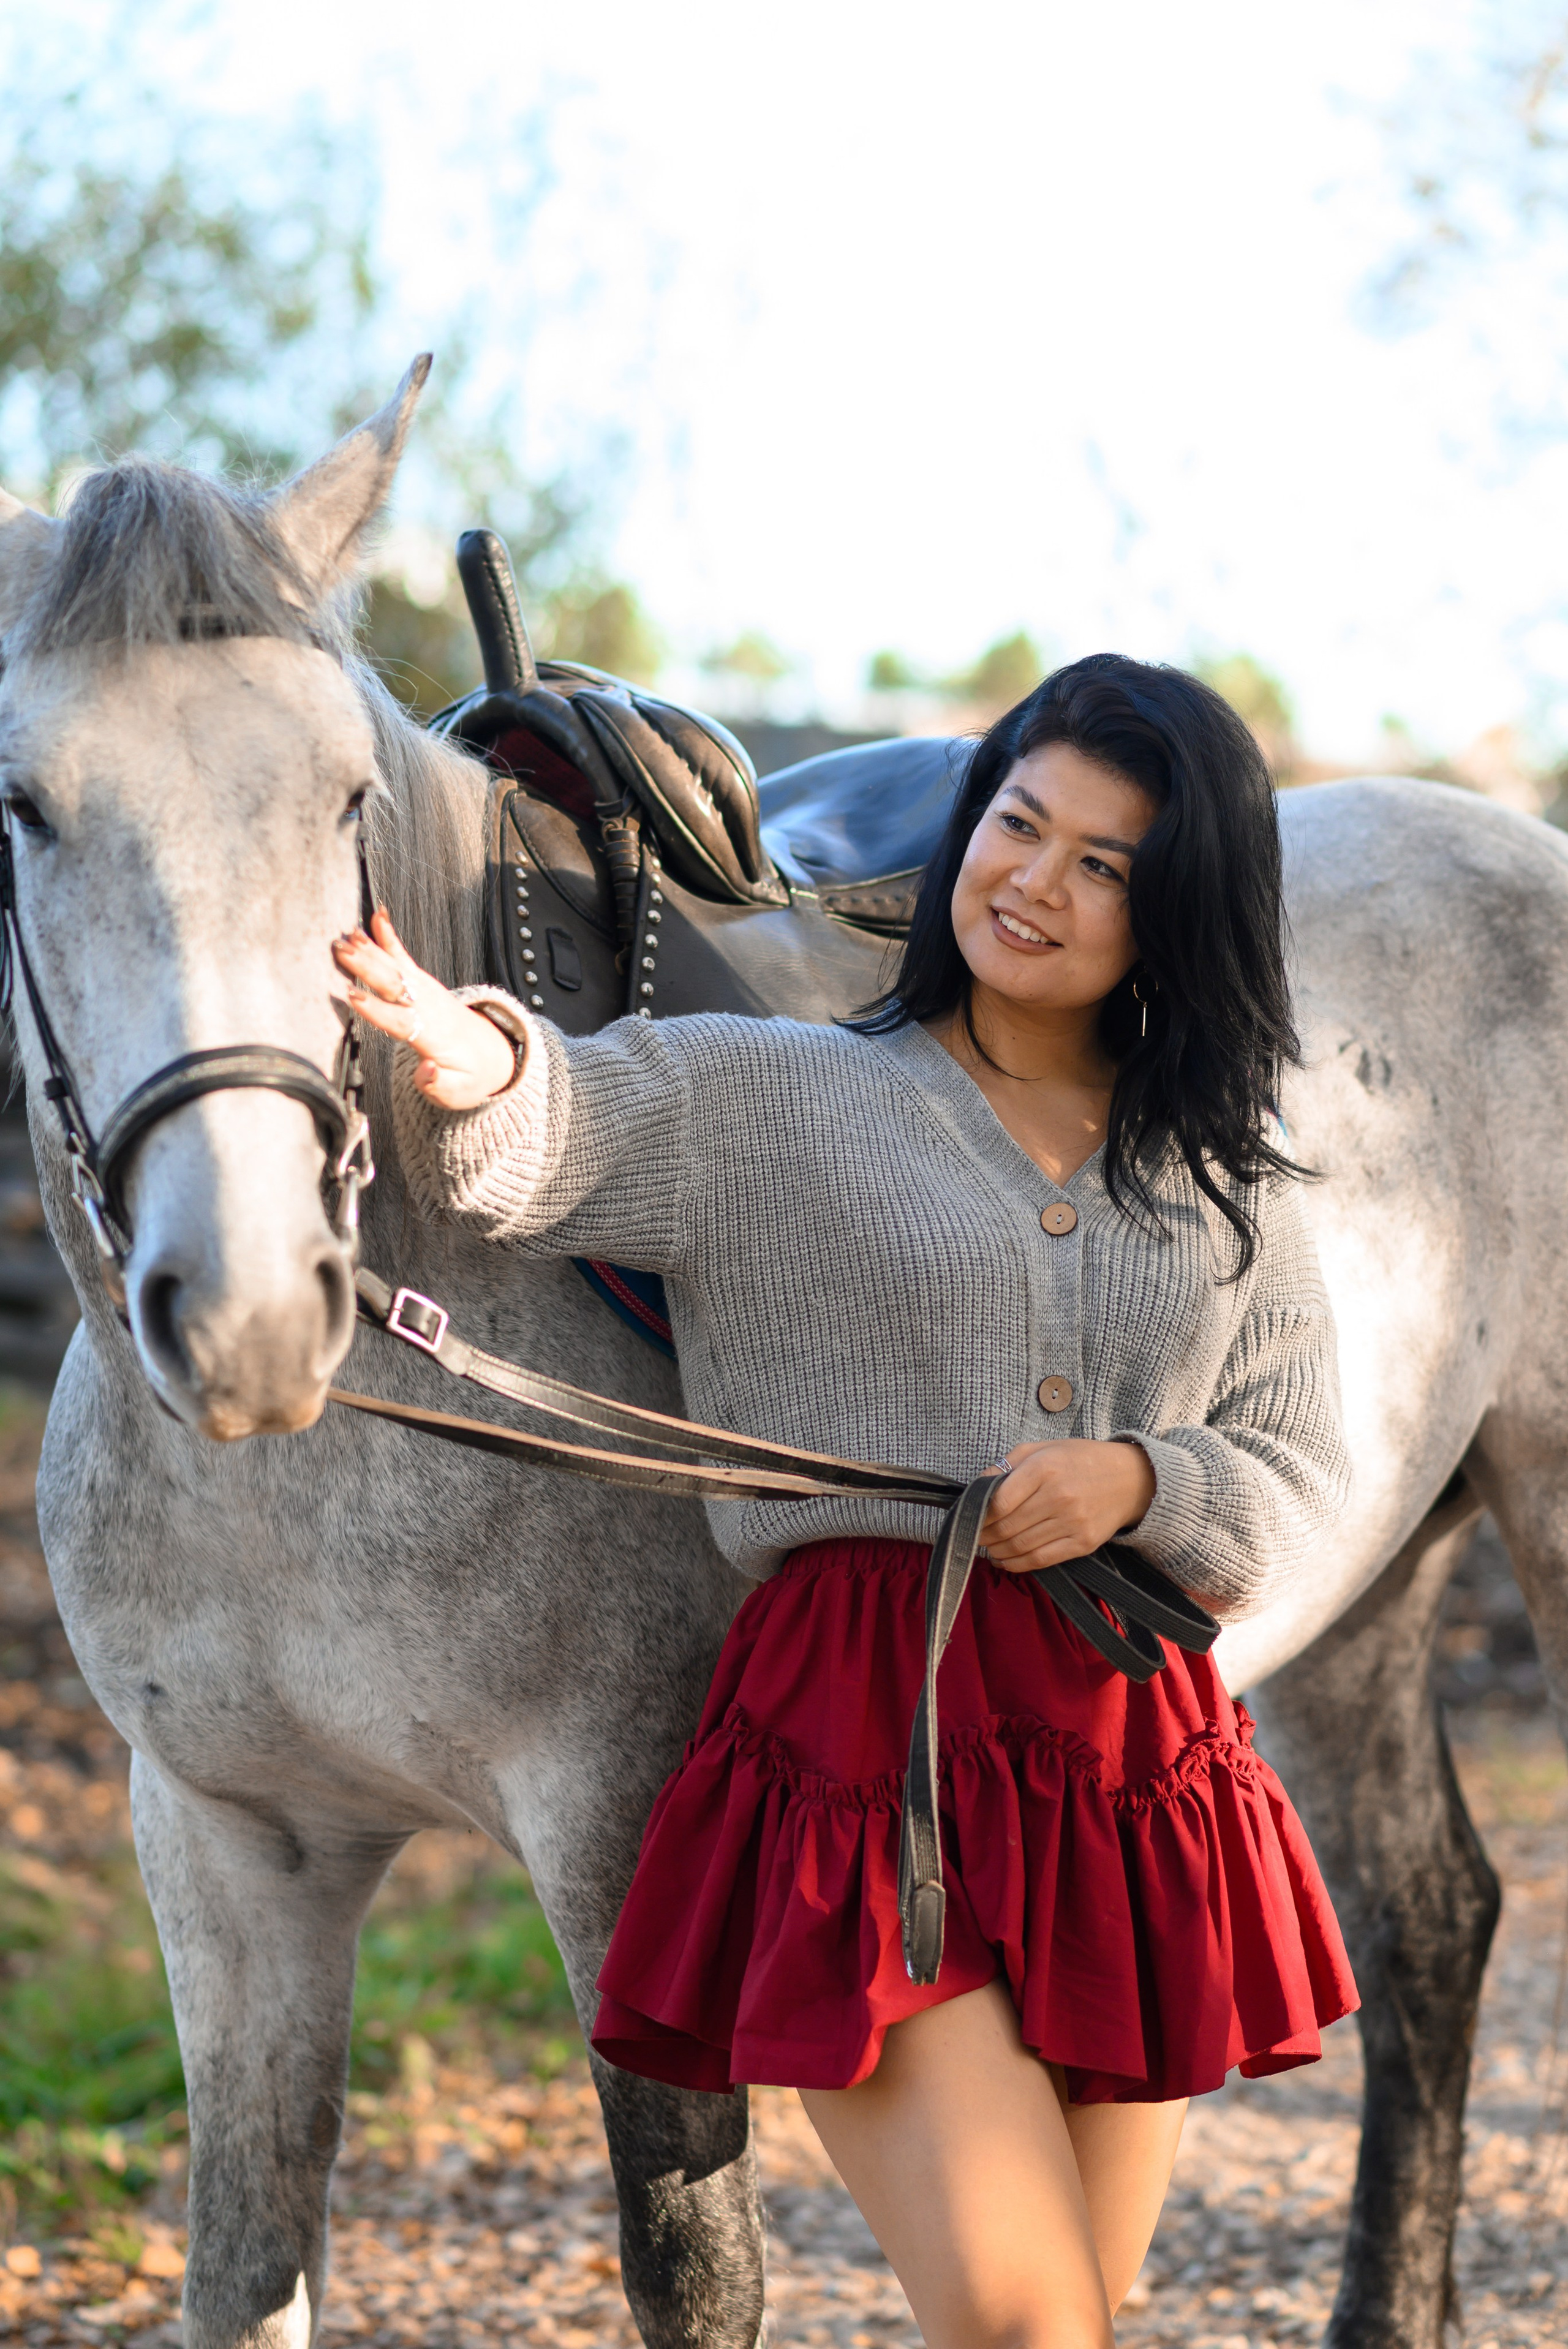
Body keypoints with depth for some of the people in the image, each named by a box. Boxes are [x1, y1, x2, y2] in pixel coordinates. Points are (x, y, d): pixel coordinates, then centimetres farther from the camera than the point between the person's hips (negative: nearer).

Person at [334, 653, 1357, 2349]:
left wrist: (1141, 1481, -9)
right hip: (863, 1745, -4)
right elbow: (564, 1135, -13)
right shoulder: (777, 1103, 4)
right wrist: (471, 1068, -38)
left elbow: (1303, 1477, 13)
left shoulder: (1224, 1184, 14)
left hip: (1136, 1765, 4)